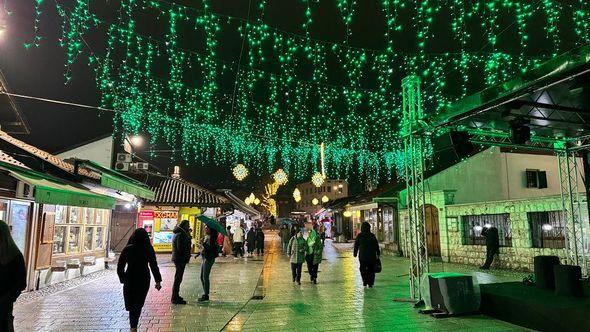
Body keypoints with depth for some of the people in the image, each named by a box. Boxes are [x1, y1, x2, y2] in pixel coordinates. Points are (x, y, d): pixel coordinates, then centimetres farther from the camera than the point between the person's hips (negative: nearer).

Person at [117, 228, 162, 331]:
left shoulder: (127, 249, -3)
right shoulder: (148, 249, -7)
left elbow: (120, 267, 0)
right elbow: (153, 266, -8)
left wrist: (123, 279, 13)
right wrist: (158, 281, -4)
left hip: (129, 280, 0)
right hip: (144, 280, 0)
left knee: (131, 304, 8)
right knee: (138, 304, 14)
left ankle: (133, 326, -1)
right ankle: (134, 325, 22)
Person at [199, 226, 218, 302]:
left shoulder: (211, 237, -14)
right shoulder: (206, 237, 14)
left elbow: (210, 248, -24)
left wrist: (203, 244, -31)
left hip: (208, 259, -10)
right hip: (204, 258, 10)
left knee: (205, 277, -6)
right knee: (202, 277, 14)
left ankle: (206, 295, 2)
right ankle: (205, 294, 23)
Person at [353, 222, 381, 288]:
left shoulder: (359, 236, -3)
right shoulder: (372, 235, -2)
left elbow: (356, 245, 0)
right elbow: (376, 246, 1)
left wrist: (355, 253, 9)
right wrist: (378, 253, 9)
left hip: (362, 256, 0)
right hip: (371, 256, 1)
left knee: (363, 269, 13)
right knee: (371, 270, 9)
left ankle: (365, 280, -3)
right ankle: (370, 283, 6)